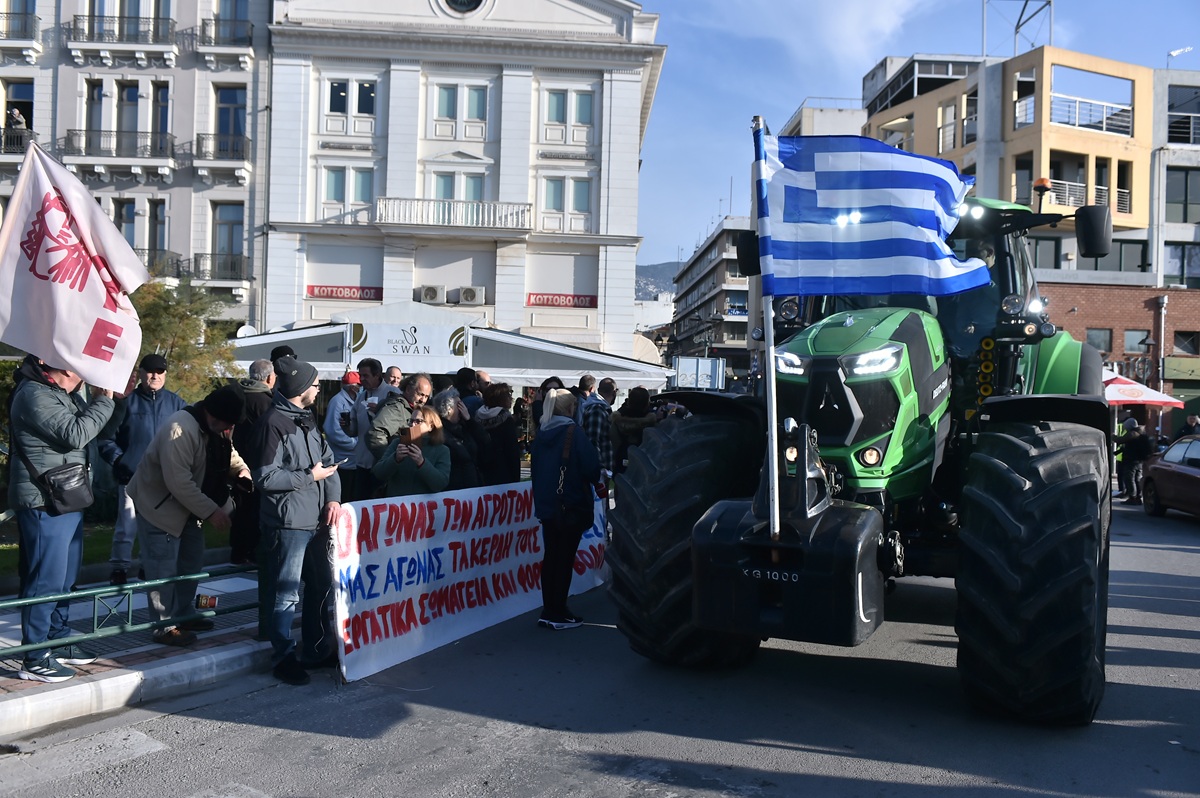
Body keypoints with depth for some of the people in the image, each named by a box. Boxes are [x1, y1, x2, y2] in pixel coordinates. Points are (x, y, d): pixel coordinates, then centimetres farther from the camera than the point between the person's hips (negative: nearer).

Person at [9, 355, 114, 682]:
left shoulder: (60, 394, 15)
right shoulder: (35, 395, -16)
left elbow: (91, 427, 20)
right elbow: (75, 434, -24)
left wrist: (106, 398, 7)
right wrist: (104, 400, -16)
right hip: (45, 503, -10)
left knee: (65, 577, 18)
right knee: (47, 579, -6)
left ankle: (58, 642, 29)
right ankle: (35, 658, 2)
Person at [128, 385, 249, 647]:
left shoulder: (217, 428, -1)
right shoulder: (181, 429, -32)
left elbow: (228, 454, 15)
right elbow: (179, 483, -33)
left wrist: (241, 469, -9)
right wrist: (211, 511, -29)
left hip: (188, 506, 10)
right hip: (159, 505, -10)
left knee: (191, 562, 17)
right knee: (164, 568, -5)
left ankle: (183, 615, 32)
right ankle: (164, 627, 7)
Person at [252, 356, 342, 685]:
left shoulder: (307, 419, 14)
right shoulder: (273, 422, -12)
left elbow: (327, 460, 14)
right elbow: (264, 476, -16)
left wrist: (333, 498, -1)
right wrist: (309, 477, -11)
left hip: (317, 521, 9)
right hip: (288, 523, -9)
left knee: (323, 586, 16)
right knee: (285, 595, -1)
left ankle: (319, 651, 29)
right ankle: (284, 658, 13)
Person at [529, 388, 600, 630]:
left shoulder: (542, 434, 6)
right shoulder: (572, 431, -12)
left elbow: (534, 467, 13)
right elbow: (591, 465, -16)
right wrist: (593, 479, 5)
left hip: (546, 504, 6)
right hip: (571, 505, -6)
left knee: (551, 557, 12)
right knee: (565, 558, 0)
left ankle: (549, 611, 16)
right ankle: (558, 614, 5)